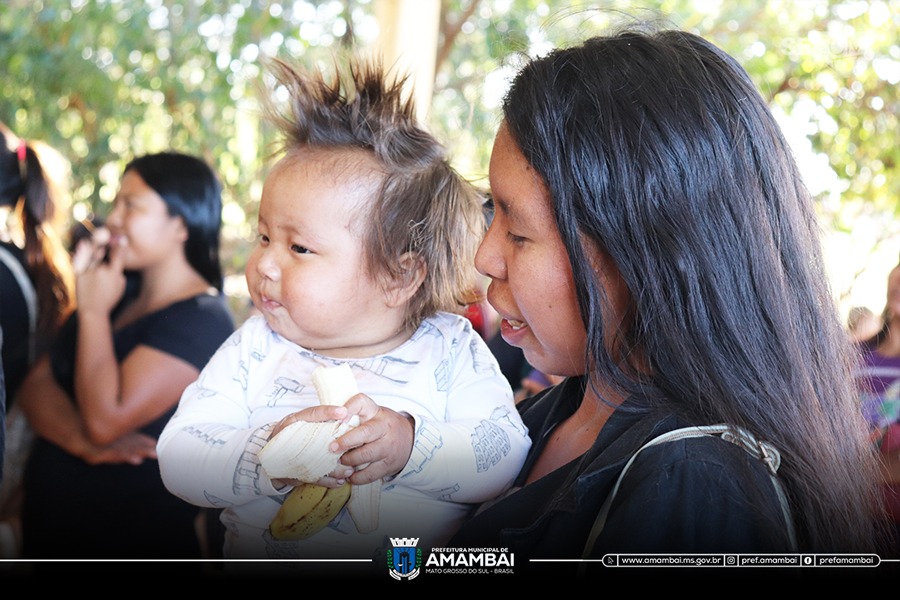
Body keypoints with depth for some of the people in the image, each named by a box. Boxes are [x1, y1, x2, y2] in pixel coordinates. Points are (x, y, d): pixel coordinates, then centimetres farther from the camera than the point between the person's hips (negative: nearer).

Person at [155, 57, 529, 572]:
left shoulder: (450, 352, -3)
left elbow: (507, 457, -11)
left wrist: (410, 444, -25)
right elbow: (178, 459, -7)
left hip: (420, 566, -1)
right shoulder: (254, 350, 1)